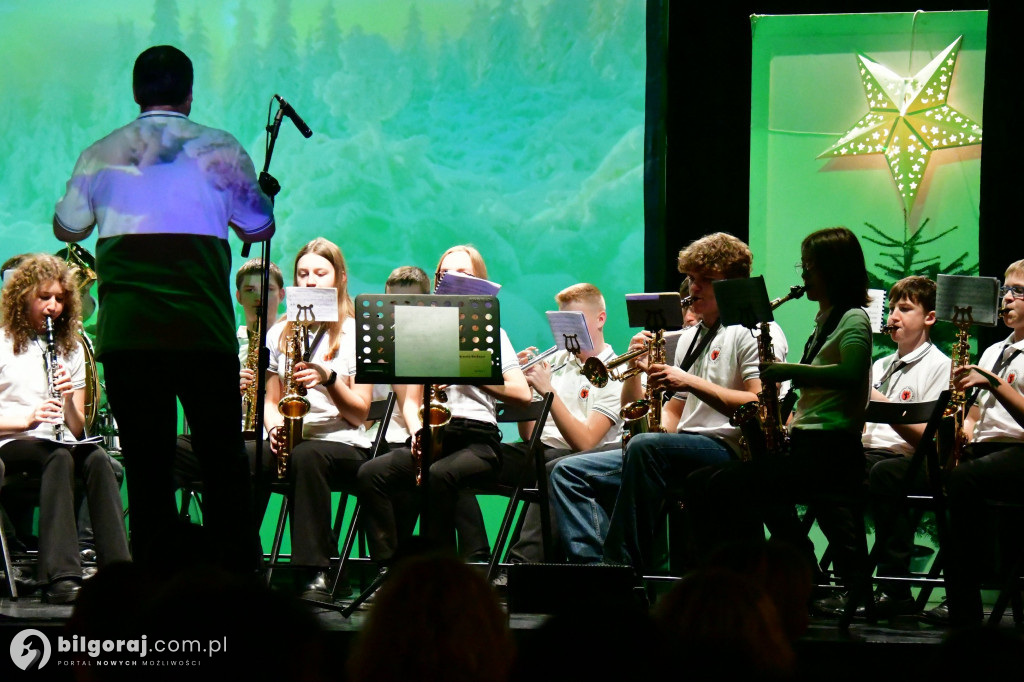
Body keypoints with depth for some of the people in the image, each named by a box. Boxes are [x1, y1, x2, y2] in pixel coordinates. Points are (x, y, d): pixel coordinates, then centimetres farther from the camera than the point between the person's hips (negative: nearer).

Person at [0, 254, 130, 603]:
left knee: (97, 458, -31)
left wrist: (68, 400, -7)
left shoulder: (71, 349, 18)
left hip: (59, 444, 4)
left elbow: (77, 429, 14)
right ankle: (60, 576, -48)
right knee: (59, 456, -37)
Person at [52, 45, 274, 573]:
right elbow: (259, 229, 13)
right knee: (222, 457, 5)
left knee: (145, 462, 3)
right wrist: (262, 192, 34)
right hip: (204, 332, -1)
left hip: (124, 336, 2)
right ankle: (237, 572, 5)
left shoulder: (101, 155, 7)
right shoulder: (220, 150, 2)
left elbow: (66, 229, 21)